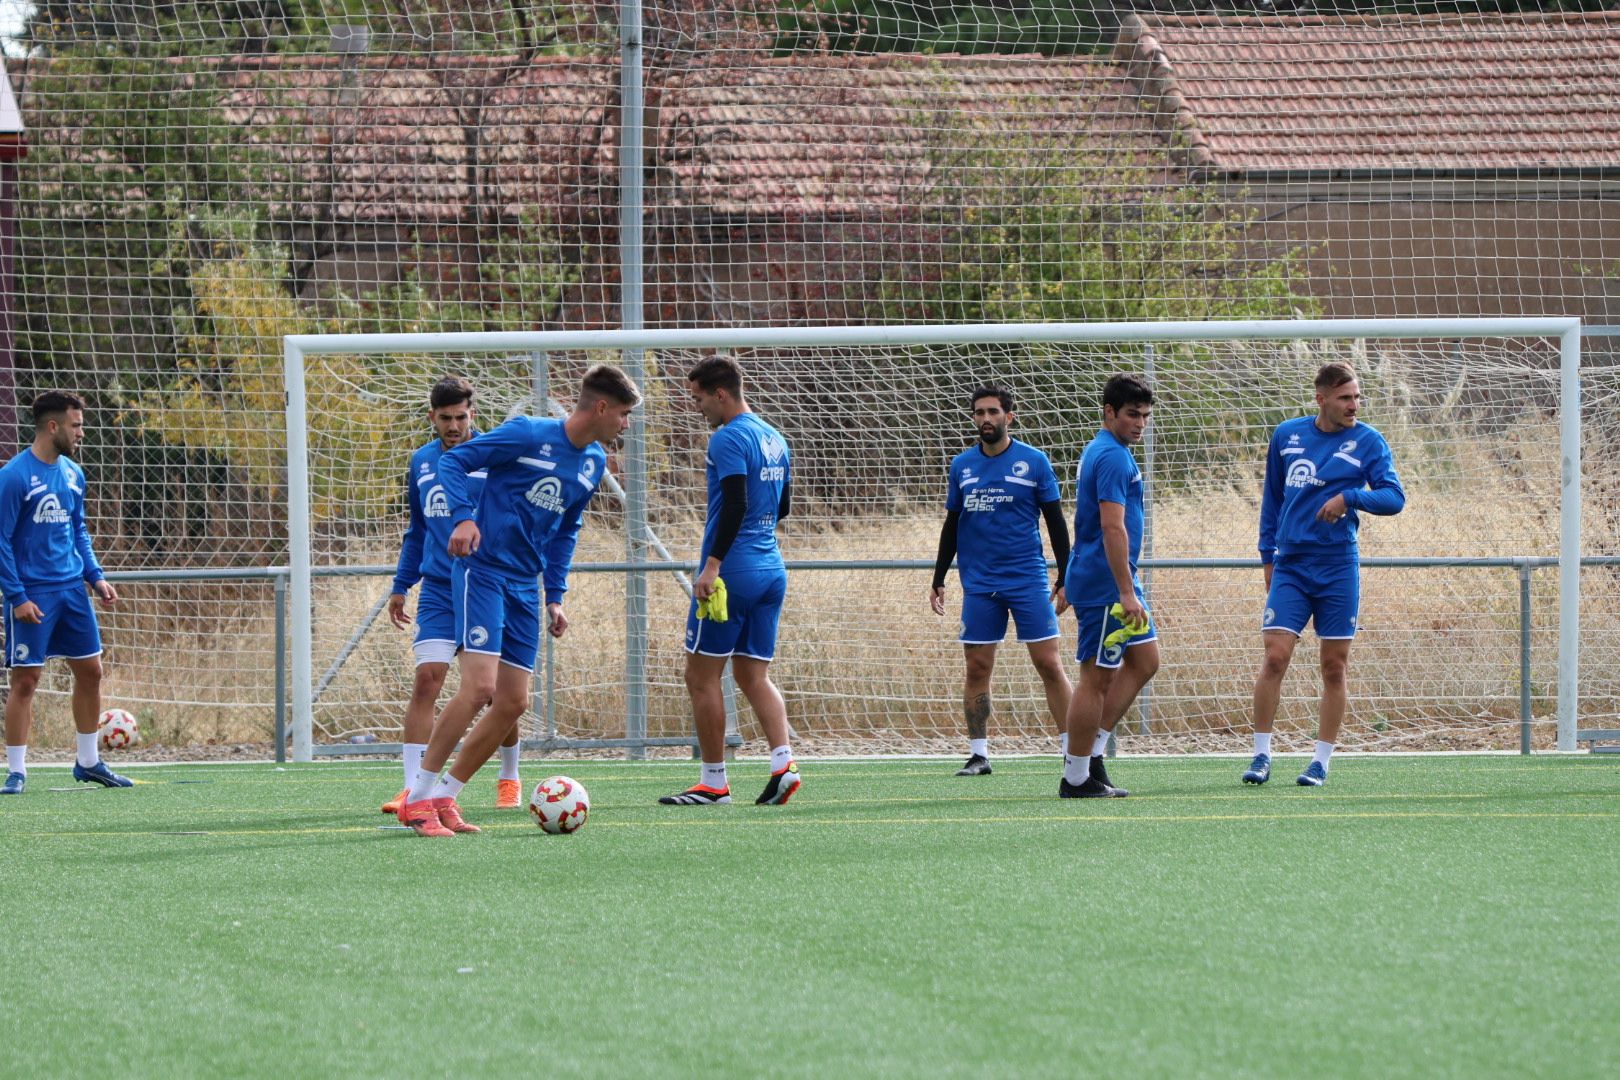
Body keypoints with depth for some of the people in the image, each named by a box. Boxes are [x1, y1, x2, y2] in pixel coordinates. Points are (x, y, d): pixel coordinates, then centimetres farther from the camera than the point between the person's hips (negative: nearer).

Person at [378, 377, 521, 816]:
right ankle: (414, 787, -15)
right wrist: (401, 586, 19)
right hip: (438, 593, 3)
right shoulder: (421, 462, 10)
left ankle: (509, 779, 27)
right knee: (426, 680, -12)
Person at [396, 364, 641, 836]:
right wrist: (464, 517, -23)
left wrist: (555, 595, 17)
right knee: (480, 687, -19)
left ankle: (443, 798, 12)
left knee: (513, 703, 3)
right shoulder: (529, 434, -11)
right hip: (482, 571, -8)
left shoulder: (594, 463, 11)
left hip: (524, 587, 8)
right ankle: (417, 798, -11)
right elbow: (454, 461, -9)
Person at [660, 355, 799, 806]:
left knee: (702, 674, -1)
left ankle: (713, 781, -1)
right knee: (753, 674, 10)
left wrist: (713, 564, -25)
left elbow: (736, 504, -23)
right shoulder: (775, 439, 15)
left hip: (732, 571, -9)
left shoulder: (728, 439, -12)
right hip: (771, 571, 9)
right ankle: (783, 764, -8)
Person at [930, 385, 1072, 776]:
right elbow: (951, 526, 15)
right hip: (979, 584, 3)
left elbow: (1055, 522, 3)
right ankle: (978, 754, 8)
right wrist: (938, 580, 13)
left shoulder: (1034, 462, 0)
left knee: (1049, 664, -6)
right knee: (977, 668, 2)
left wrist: (1065, 578, -1)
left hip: (1029, 581, -3)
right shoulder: (962, 465, 8)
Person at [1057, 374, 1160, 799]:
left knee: (1144, 661, 14)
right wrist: (1126, 593, -26)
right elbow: (1113, 527, -24)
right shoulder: (1113, 457, -17)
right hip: (1104, 584, -11)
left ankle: (1090, 749, 14)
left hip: (1116, 582, 11)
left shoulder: (1101, 452, 16)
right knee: (1096, 677, -5)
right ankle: (1077, 777, 0)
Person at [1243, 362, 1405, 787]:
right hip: (1290, 566, 1)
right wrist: (1267, 553, 15)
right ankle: (1261, 755, -1)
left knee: (1334, 668, 2)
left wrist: (1349, 498, -23)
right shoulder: (1286, 435, 7)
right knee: (1275, 656, -10)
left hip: (1338, 569, -1)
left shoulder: (1368, 442, 0)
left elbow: (1394, 497, -8)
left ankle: (1321, 761, 11)